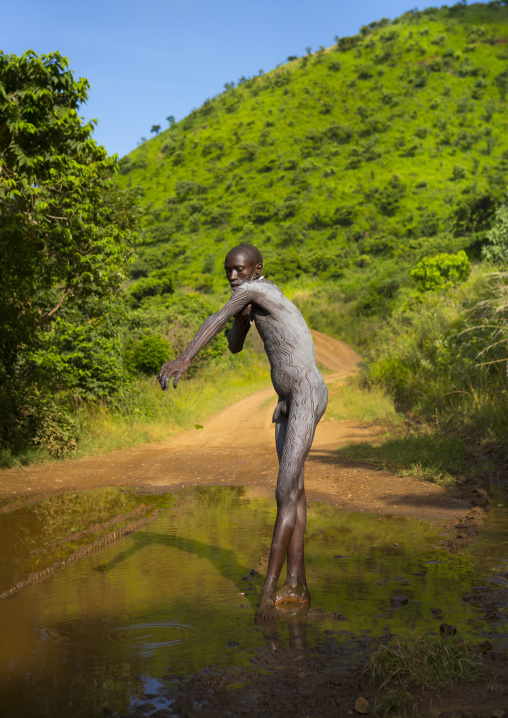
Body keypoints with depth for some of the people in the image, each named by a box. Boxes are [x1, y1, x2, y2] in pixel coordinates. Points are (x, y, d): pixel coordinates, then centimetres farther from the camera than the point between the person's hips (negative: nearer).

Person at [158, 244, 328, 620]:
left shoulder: (256, 287, -13)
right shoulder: (255, 300, 17)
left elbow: (218, 319, -32)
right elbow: (234, 346, 22)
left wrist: (185, 357, -46)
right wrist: (245, 315, 3)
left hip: (307, 394, -10)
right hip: (288, 399, 10)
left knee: (287, 494, -14)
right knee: (292, 492, 10)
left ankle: (269, 592, -15)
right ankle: (297, 585, 16)